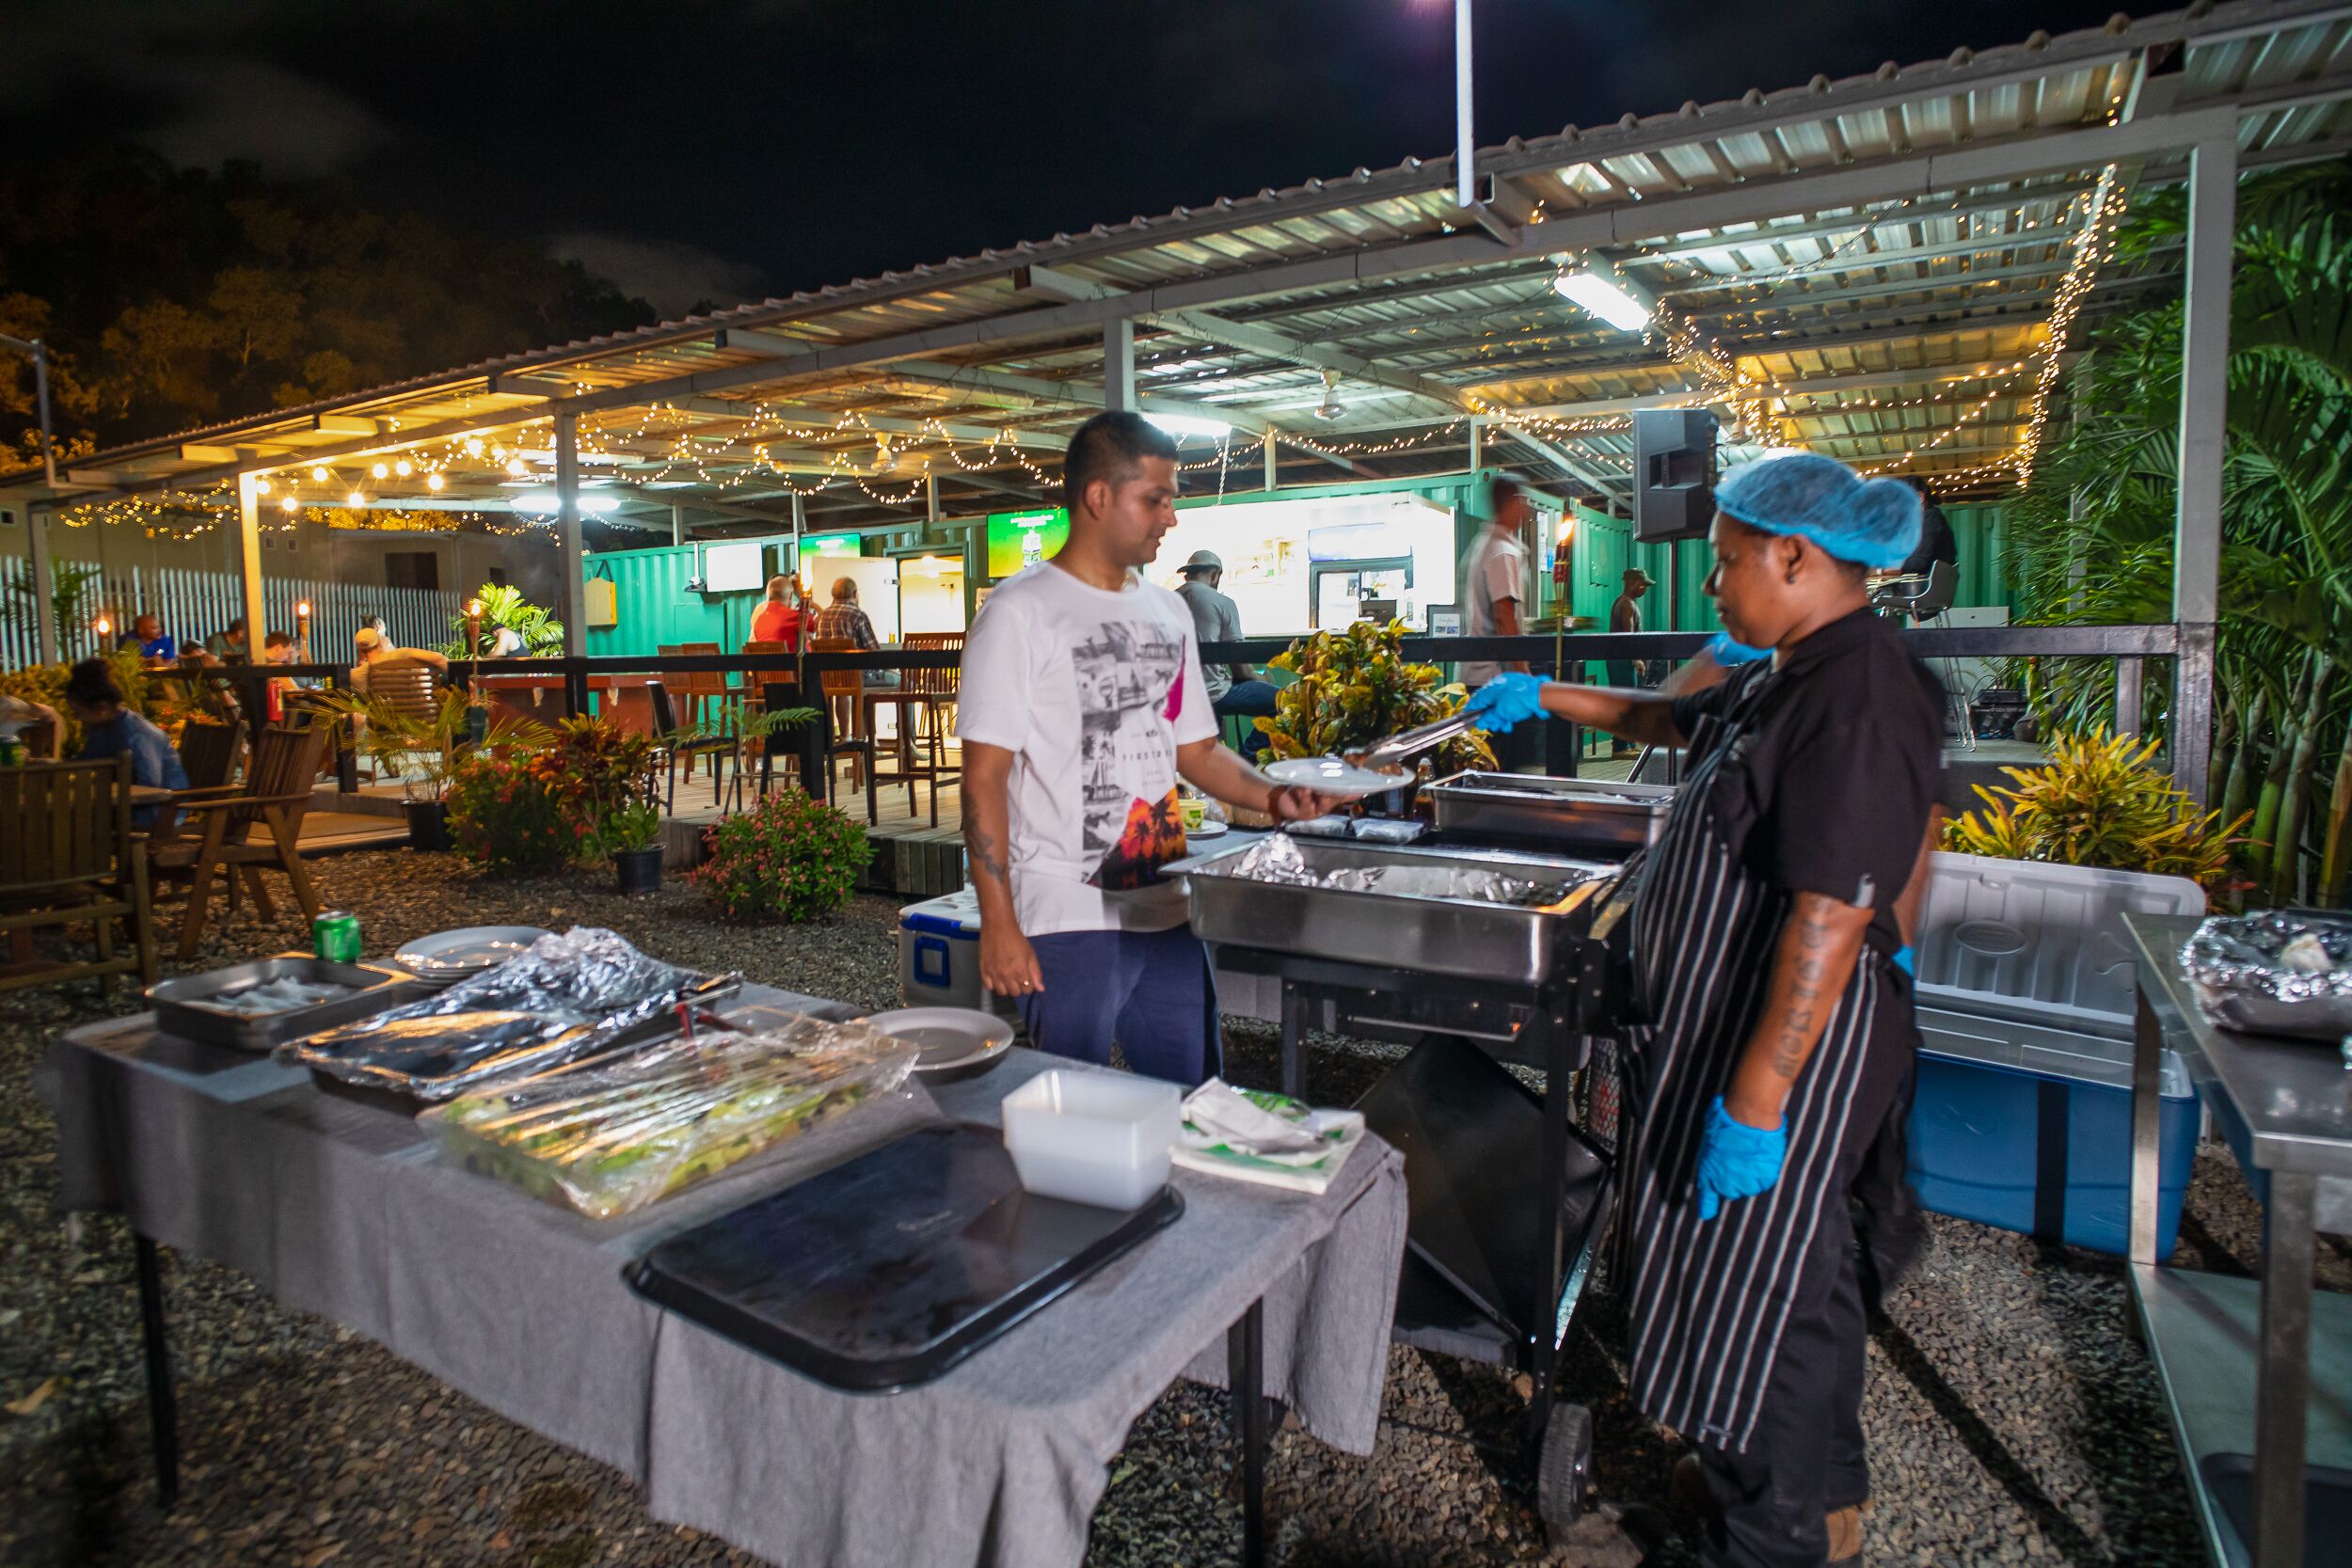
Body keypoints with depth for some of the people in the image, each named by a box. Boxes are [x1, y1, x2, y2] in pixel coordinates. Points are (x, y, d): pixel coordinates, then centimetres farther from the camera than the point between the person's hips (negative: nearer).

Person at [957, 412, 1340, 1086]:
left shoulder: (1168, 612, 12)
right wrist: (998, 922, -15)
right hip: (1069, 922, -6)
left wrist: (1273, 796, 0)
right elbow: (984, 778, -10)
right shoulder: (1021, 610, -7)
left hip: (1170, 914, 6)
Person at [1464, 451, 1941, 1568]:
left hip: (1789, 1050, -10)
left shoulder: (1858, 699, -23)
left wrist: (1755, 1100, -27)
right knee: (1787, 1267, 23)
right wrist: (1549, 700, 31)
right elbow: (1683, 720, 28)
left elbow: (1830, 919, -28)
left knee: (1762, 1284, 5)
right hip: (1730, 1021, 10)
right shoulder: (1789, 678, 8)